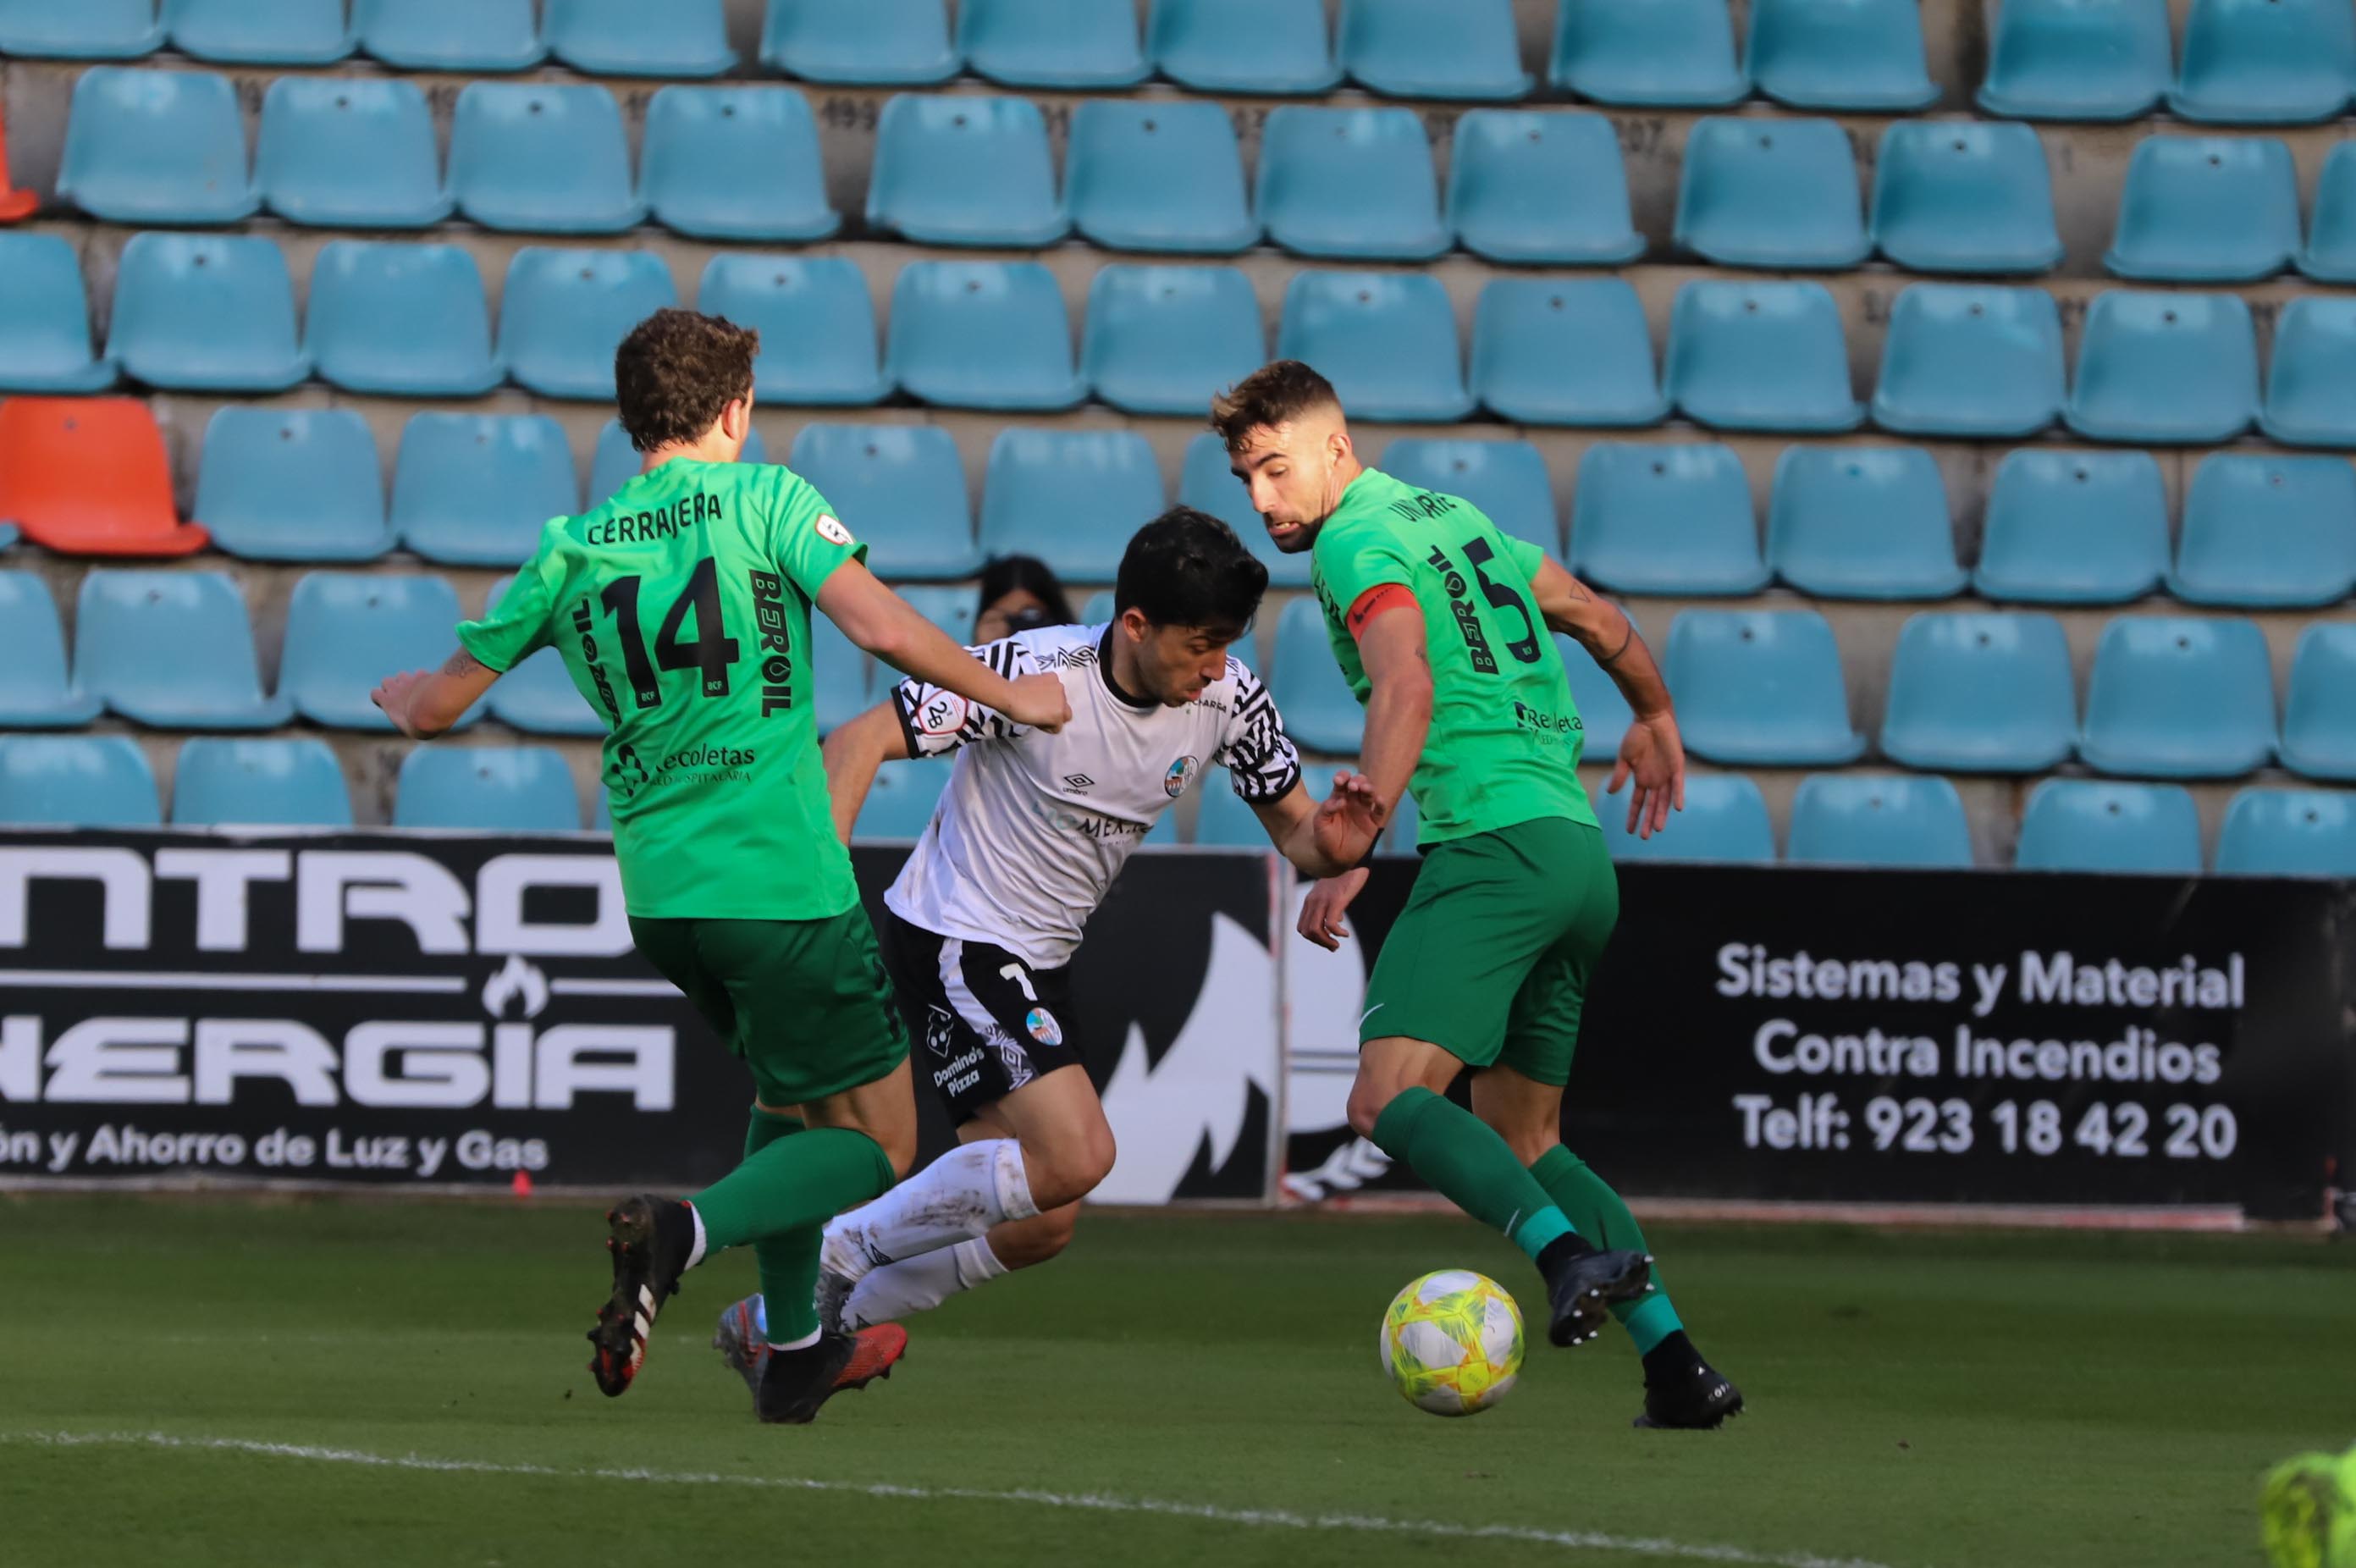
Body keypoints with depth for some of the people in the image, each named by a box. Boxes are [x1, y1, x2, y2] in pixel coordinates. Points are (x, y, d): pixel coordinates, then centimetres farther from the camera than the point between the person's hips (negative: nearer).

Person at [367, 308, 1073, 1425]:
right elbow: (882, 630, -18)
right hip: (784, 883, -6)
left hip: (661, 894, 6)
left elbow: (435, 707, 12)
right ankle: (682, 1233, -21)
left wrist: (405, 694, 35)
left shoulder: (571, 548, 6)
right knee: (878, 1142, 3)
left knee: (789, 1092, 29)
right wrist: (1009, 696, -4)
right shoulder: (763, 498, -5)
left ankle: (795, 1352, 29)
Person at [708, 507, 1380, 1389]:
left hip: (1039, 959, 8)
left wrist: (1331, 846, -23)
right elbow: (860, 743, -22)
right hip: (954, 941, -8)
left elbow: (1293, 828, 2)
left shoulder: (1229, 699, -7)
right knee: (1078, 1155, -24)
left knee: (1041, 1227, 8)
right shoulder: (1038, 673, -24)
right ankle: (841, 1249, -8)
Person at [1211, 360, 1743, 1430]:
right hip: (1580, 850, 9)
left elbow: (1406, 689, -21)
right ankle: (1675, 1361, 6)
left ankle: (1575, 1257, -37)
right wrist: (1654, 722, 53)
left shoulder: (1357, 544, -3)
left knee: (1388, 1098, -19)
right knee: (1520, 1140, 16)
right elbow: (1601, 624, 35)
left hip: (1494, 845, -9)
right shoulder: (1451, 517, 23)